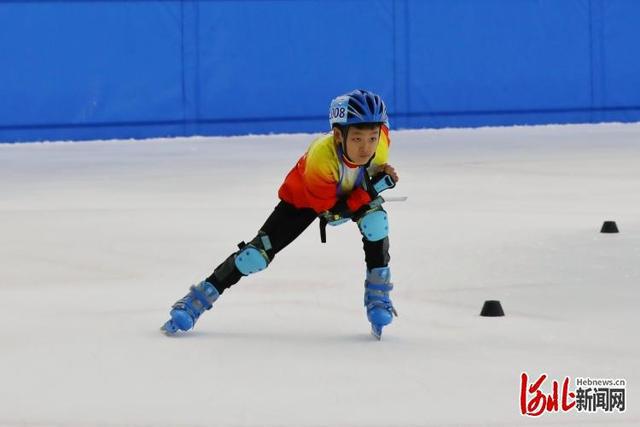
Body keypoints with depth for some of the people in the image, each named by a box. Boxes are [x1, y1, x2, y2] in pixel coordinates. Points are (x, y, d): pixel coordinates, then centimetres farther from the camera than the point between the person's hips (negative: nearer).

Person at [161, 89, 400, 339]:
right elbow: (332, 214, -35)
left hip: (357, 188, 3)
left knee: (376, 222, -28)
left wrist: (378, 178, -9)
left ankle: (378, 297, -12)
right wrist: (375, 186, -41)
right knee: (261, 250, -9)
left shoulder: (380, 140, -34)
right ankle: (197, 300, 2)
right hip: (305, 196, -3)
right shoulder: (321, 157, -45)